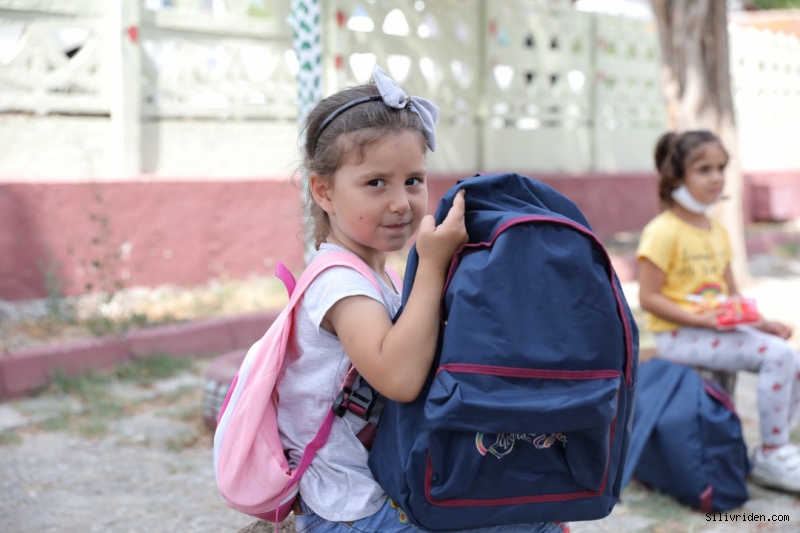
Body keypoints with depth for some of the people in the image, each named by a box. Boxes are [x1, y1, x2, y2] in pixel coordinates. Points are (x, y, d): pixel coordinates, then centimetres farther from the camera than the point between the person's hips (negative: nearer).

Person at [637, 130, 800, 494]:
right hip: (678, 335, -8)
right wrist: (700, 319, -22)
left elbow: (731, 292, 17)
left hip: (719, 329, 8)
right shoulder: (663, 232, -12)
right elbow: (649, 298, -15)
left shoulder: (717, 231, 14)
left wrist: (761, 323, 1)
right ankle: (769, 457, -9)